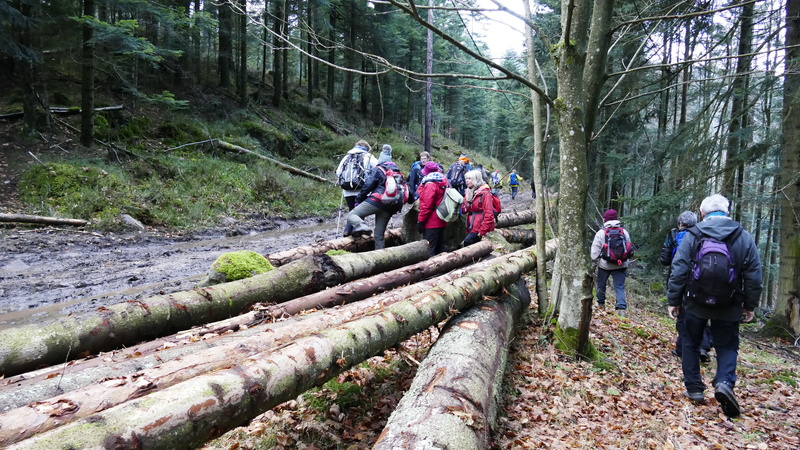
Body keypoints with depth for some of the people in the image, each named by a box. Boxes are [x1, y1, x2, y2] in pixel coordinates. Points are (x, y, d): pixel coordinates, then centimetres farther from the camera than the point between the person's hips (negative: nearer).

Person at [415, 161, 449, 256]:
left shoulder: (430, 185, -15)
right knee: (439, 249, 15)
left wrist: (420, 221, -12)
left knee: (428, 249, -6)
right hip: (441, 222, 9)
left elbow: (426, 206, -18)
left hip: (431, 223, -9)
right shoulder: (444, 183, 10)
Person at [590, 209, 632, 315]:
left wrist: (595, 260, 6)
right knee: (620, 287, 1)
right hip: (621, 265, 2)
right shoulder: (624, 232, 0)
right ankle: (622, 307, -12)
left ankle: (601, 303, 33)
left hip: (604, 265, -2)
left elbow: (595, 250, -9)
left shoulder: (601, 233, -10)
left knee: (601, 284, 19)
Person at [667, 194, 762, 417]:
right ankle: (724, 382, -12)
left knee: (691, 344, 14)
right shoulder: (744, 238, -1)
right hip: (728, 307, 1)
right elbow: (753, 275, 0)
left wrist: (673, 300, 1)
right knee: (727, 346, 12)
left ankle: (694, 389, 17)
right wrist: (750, 305, 10)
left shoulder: (692, 236, -6)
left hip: (695, 304, -1)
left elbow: (678, 271, -7)